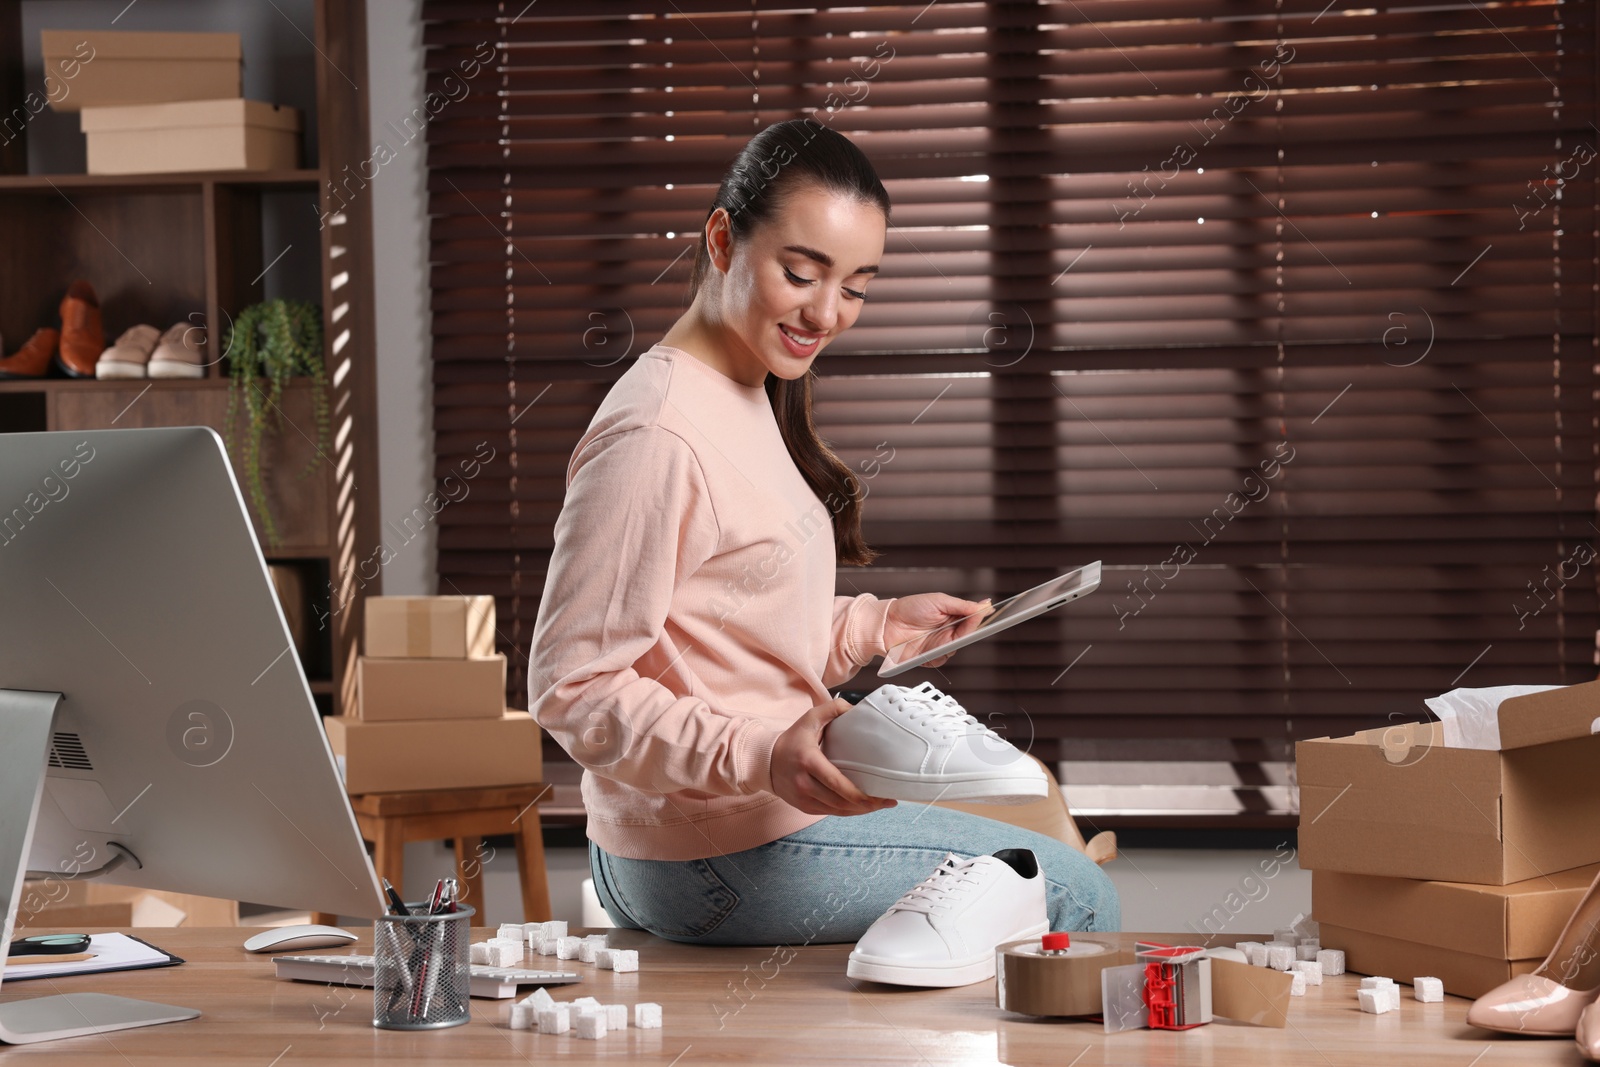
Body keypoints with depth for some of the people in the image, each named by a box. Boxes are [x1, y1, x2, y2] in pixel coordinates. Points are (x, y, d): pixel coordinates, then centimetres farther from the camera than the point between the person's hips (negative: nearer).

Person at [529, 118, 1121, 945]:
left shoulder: (749, 398, 11)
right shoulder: (655, 436, -21)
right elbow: (573, 687, -23)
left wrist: (877, 627, 7)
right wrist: (762, 755, -31)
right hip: (718, 868, -10)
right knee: (1076, 895, 1)